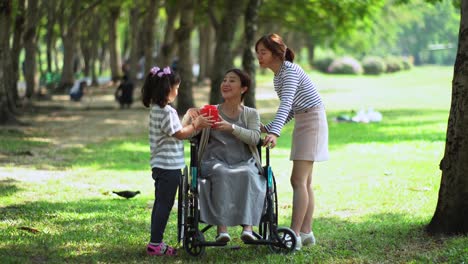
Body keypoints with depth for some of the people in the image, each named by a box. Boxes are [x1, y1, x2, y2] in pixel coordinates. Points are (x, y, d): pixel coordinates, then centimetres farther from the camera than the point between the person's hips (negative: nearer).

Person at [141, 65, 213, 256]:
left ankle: (155, 243, 17)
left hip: (159, 165, 9)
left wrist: (193, 125, 13)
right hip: (170, 165, -9)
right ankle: (155, 244, -2)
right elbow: (179, 134, -14)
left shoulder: (155, 109, 12)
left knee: (160, 203, 13)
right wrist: (196, 125, -3)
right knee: (165, 204, -4)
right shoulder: (167, 111, -17)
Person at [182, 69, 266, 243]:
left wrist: (232, 127, -20)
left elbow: (254, 138, -6)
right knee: (221, 173, -36)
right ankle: (222, 228, -42)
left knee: (247, 174, -35)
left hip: (244, 162, 0)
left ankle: (247, 227, -42)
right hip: (215, 161, 0)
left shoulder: (251, 114, 14)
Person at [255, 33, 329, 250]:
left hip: (313, 121, -10)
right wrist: (268, 128, 9)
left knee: (298, 180, -15)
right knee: (305, 181, 10)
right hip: (301, 122, 10)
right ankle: (306, 232, 13)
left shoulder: (290, 70, -17)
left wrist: (275, 132, -43)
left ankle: (294, 235, -18)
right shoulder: (277, 76, 13)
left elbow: (286, 104, -31)